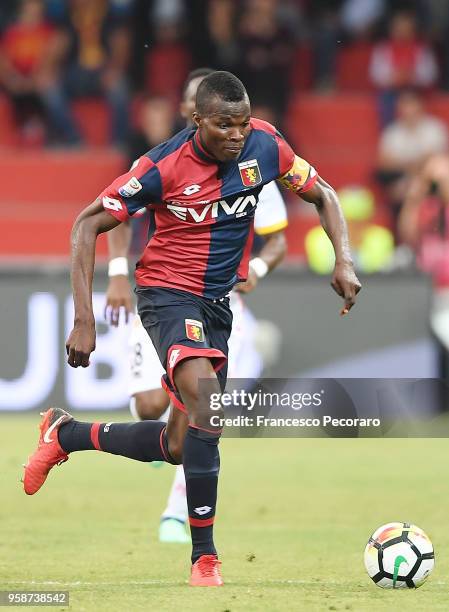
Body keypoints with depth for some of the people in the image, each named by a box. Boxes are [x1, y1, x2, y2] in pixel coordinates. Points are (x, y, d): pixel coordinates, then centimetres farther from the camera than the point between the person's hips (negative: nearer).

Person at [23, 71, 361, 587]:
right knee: (206, 400, -31)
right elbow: (88, 224, -15)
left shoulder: (264, 145, -9)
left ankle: (65, 435, 33)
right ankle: (204, 557, -22)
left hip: (218, 302, 6)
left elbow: (322, 195, 7)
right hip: (167, 292, -6)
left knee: (180, 447, 7)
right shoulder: (164, 166, -21)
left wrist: (343, 259, -10)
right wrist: (84, 320, -21)